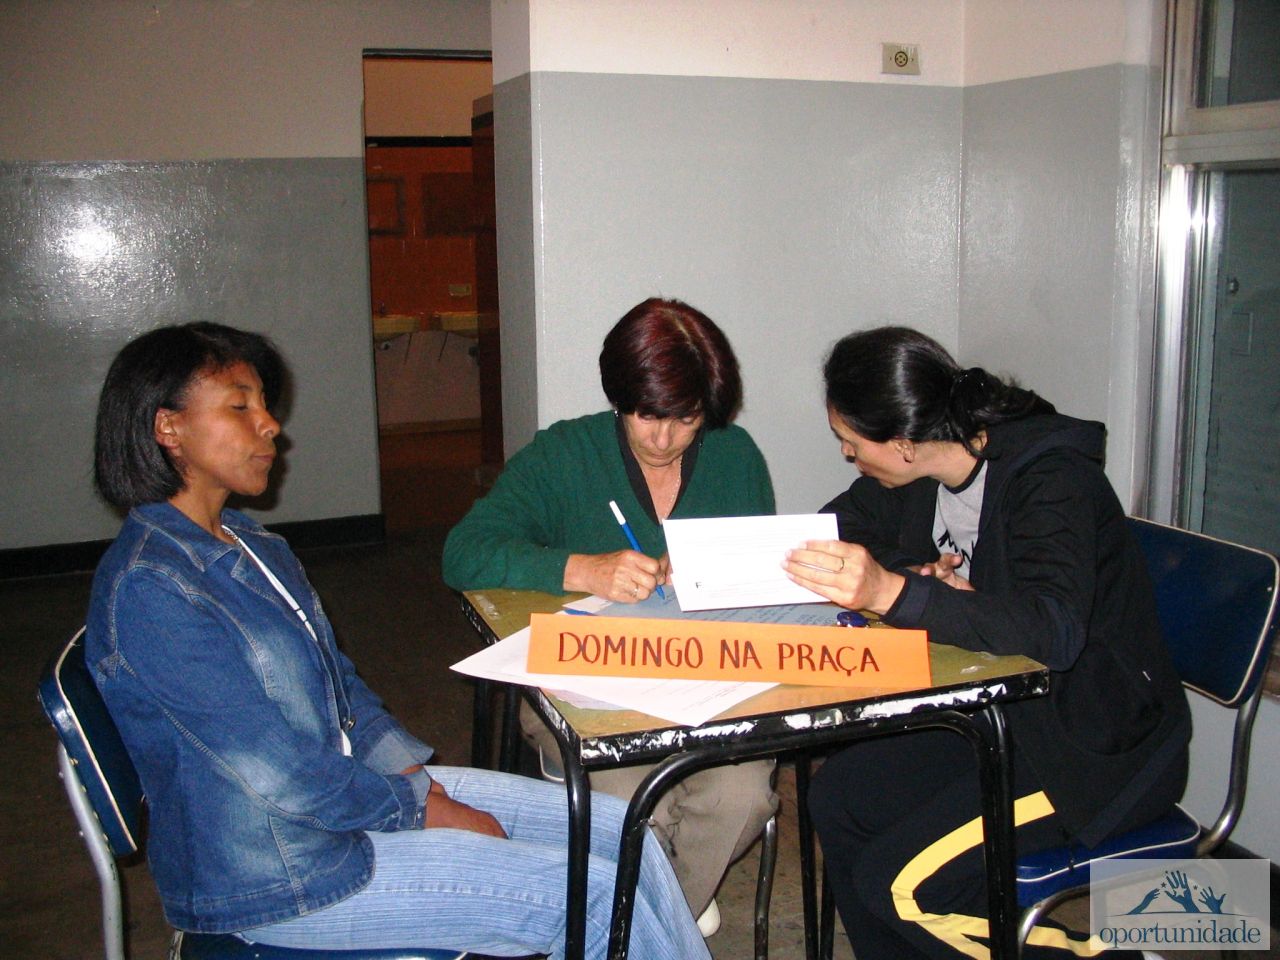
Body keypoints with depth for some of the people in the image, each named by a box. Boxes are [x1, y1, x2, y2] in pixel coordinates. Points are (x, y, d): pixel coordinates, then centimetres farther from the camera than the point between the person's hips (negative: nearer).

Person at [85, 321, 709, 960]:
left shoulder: (248, 545, 8)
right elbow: (279, 772, -23)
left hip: (350, 785, 9)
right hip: (269, 870, -9)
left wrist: (418, 780, -1)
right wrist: (425, 812, -13)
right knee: (593, 894, -14)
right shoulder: (146, 588, -21)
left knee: (621, 832, 1)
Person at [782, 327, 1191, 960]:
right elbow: (840, 528, 9)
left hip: (1098, 750, -8)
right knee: (837, 798, -5)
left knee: (899, 883, -15)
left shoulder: (1052, 480, -24)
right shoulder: (920, 473, -2)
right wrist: (918, 575, -11)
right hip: (998, 715, 8)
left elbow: (1053, 630, -38)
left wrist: (895, 593, -50)